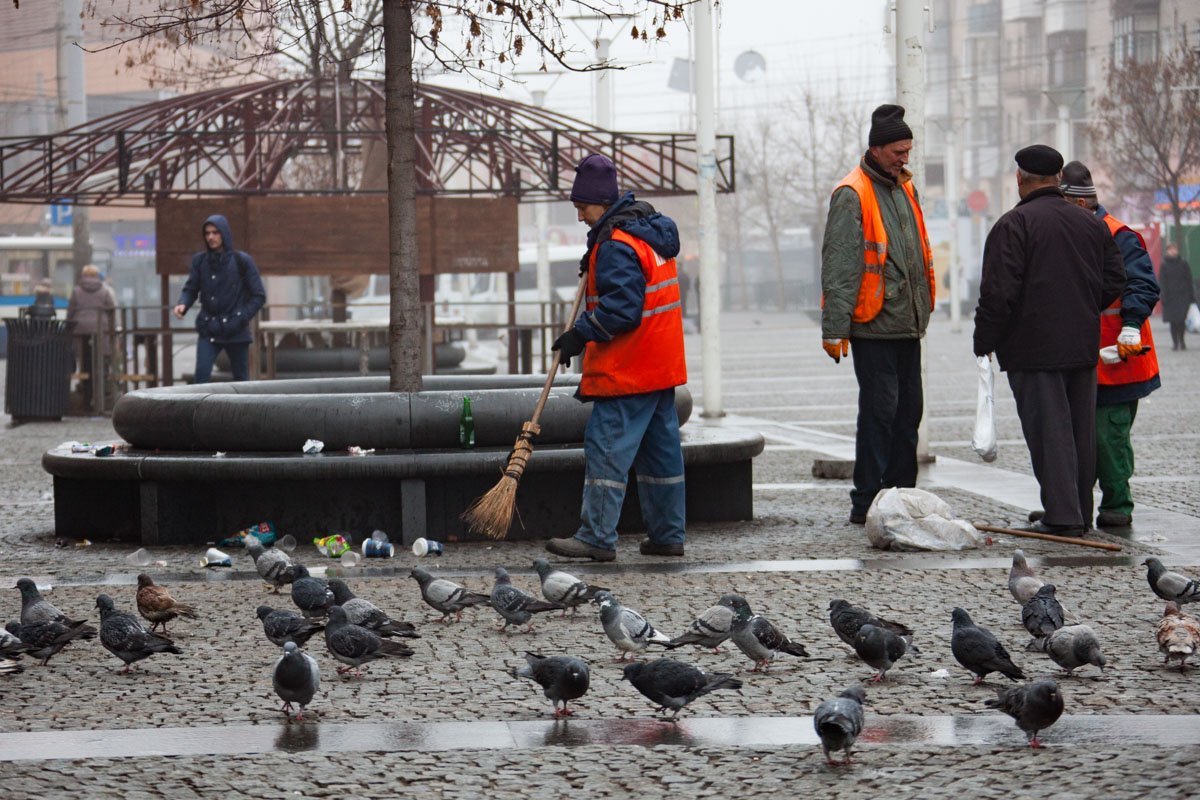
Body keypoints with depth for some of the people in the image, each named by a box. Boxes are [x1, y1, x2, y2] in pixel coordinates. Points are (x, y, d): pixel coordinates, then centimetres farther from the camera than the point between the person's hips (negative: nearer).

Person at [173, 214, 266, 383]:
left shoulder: (242, 261, -4)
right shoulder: (200, 261, 4)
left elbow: (258, 296, 0)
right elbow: (191, 289, 11)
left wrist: (241, 319, -9)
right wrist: (183, 304, -11)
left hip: (236, 332, -2)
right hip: (208, 330, 2)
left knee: (240, 378, 6)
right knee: (201, 374, -13)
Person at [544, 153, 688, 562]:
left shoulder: (617, 246, -18)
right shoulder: (652, 230, 14)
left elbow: (621, 307, -24)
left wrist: (581, 333, -18)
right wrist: (595, 266, 16)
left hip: (627, 370, -10)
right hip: (662, 368, 10)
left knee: (607, 447, -8)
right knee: (660, 448, 13)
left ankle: (597, 537, -8)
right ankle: (667, 535, 17)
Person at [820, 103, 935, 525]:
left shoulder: (904, 186, 15)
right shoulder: (852, 195, -12)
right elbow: (838, 265, -15)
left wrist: (923, 307, 23)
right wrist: (834, 328, -19)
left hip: (907, 323, 8)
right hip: (874, 326, -8)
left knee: (908, 410, 11)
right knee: (879, 410, -8)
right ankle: (866, 502, -4)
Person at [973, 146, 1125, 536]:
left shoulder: (1014, 225, -11)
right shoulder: (1091, 224, 10)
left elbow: (999, 292, -16)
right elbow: (1114, 281, 13)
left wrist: (985, 342, -6)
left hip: (1034, 350, -6)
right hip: (1083, 346, 6)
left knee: (1049, 431, -5)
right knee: (1081, 430, 12)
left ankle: (1062, 516, -9)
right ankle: (1081, 514, 19)